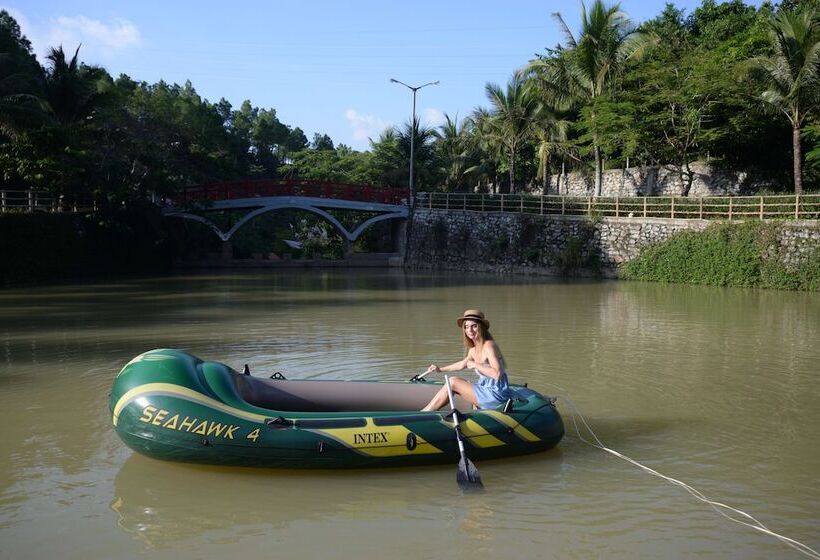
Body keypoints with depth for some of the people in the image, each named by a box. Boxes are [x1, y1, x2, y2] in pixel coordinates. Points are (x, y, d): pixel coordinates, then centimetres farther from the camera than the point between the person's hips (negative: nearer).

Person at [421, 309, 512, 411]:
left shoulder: (489, 346, -17)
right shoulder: (473, 349, 10)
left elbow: (497, 374, -29)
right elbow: (462, 364, 31)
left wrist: (475, 365, -20)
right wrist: (440, 369, 37)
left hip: (496, 395, -9)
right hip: (487, 390, 9)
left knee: (453, 382, -9)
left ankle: (424, 413, 1)